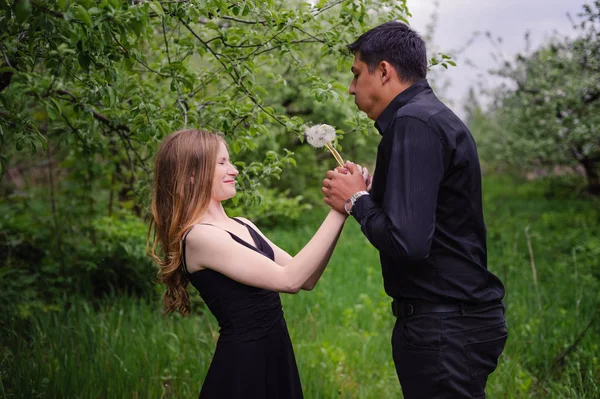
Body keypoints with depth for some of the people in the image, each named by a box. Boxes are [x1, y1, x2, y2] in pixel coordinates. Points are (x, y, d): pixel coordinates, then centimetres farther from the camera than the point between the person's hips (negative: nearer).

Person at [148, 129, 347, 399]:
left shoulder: (242, 226, 8)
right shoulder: (199, 236, -17)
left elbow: (306, 279, 3)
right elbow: (289, 279, -23)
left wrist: (341, 213, -5)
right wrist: (339, 212, -20)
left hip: (276, 356, 8)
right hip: (244, 364, -8)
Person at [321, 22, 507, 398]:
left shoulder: (414, 123, -18)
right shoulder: (432, 114, 13)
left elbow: (406, 242, -28)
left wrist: (357, 200, -12)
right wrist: (368, 191, 7)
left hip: (444, 326, -10)